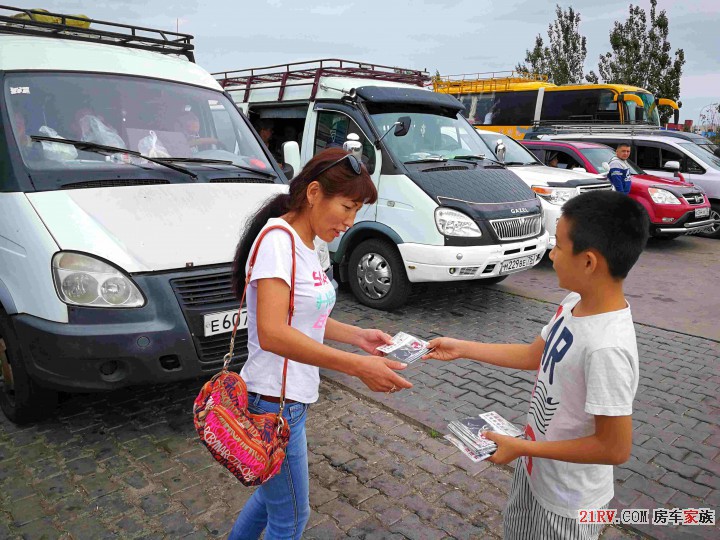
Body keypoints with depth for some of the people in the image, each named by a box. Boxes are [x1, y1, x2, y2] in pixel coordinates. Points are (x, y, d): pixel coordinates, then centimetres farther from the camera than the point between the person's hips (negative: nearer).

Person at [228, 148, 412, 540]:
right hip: (274, 403, -9)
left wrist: (357, 335, 2)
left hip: (292, 398, 9)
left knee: (273, 494, 27)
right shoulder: (278, 239, -22)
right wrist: (357, 366, -30)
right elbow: (272, 333, -31)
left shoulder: (306, 245, 7)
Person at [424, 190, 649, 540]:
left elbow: (615, 448, -28)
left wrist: (521, 447, -22)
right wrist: (461, 349, 6)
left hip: (566, 498, -8)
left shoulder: (607, 348, -35)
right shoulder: (575, 304, -9)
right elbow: (535, 355, 6)